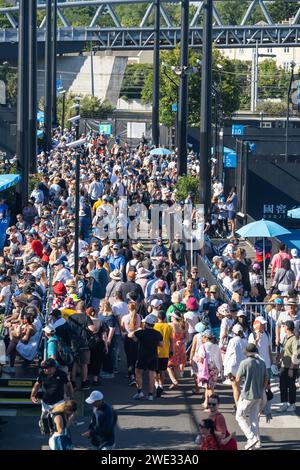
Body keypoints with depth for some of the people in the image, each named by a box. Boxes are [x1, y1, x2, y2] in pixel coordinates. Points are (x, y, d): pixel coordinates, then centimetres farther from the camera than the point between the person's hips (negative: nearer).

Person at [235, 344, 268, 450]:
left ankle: (252, 437, -9)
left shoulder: (245, 363, -15)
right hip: (258, 396, 6)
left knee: (240, 417, 5)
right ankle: (257, 441, 17)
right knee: (254, 417, 17)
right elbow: (266, 380, 9)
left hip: (247, 395, -6)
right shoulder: (262, 363, 3)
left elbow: (237, 379, -11)